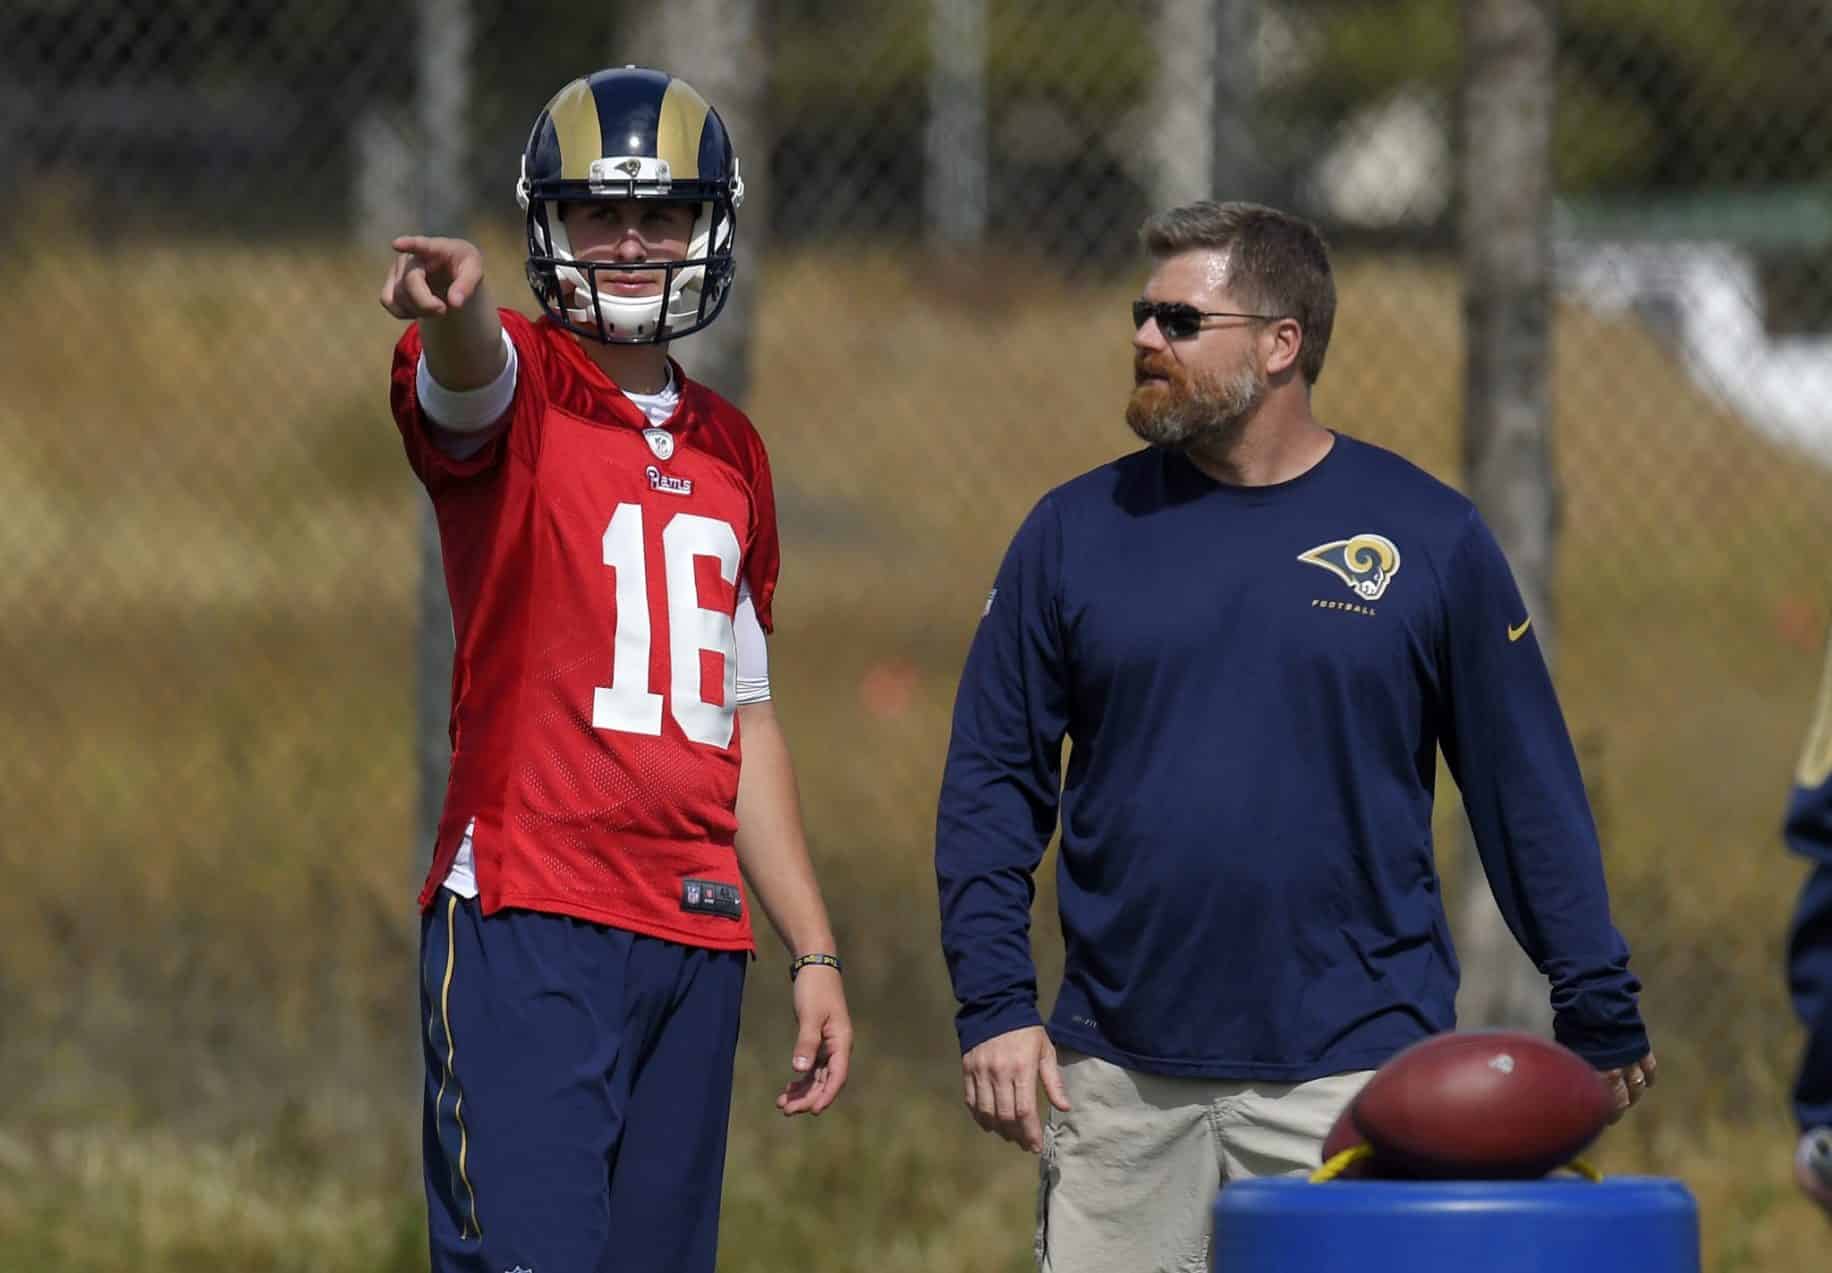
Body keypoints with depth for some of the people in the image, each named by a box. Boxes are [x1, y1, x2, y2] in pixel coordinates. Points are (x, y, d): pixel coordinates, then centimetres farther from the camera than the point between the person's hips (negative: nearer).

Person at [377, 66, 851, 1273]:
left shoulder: (731, 450, 18)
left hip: (698, 942, 6)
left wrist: (814, 952, 19)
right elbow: (469, 378, -27)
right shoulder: (512, 385, 0)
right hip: (529, 921, -6)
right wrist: (457, 308, -52)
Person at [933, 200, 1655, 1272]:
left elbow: (1527, 787, 4)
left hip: (1351, 1068, -2)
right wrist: (995, 1005, -3)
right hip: (1119, 1076, 2)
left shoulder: (1430, 538, 2)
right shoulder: (1076, 531, 6)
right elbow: (993, 778, 7)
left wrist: (1600, 1018, 3)